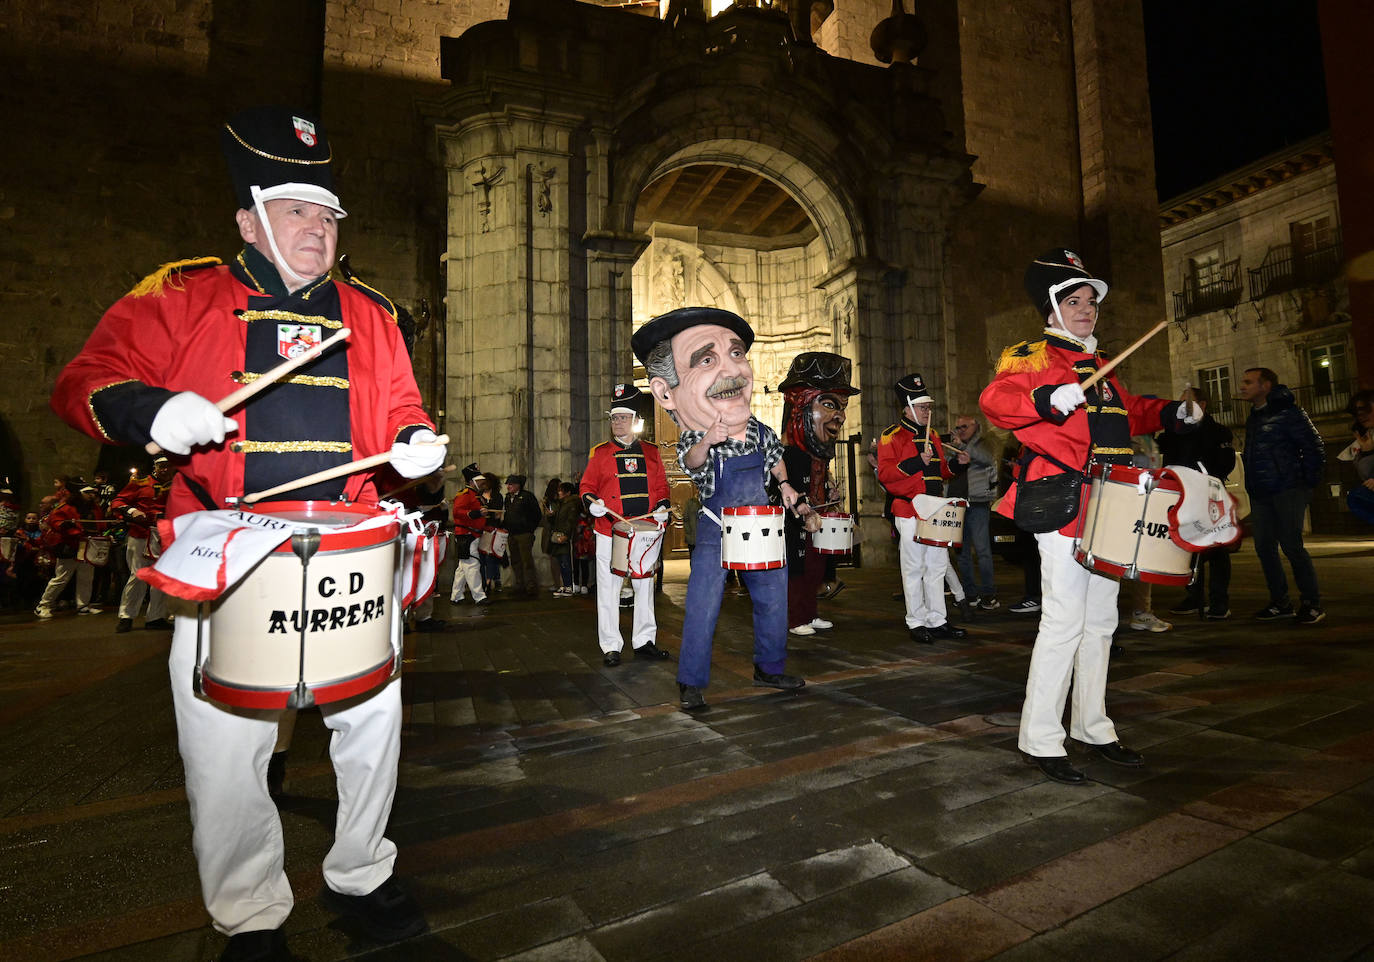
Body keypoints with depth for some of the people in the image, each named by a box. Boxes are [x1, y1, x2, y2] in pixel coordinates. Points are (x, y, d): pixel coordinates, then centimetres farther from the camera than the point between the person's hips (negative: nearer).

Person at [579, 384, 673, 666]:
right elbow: (586, 486, 4)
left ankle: (644, 641, 23)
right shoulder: (599, 452, 6)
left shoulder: (651, 452, 11)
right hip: (610, 532, -2)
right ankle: (611, 647, 11)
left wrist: (662, 507, -4)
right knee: (609, 589, 0)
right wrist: (592, 503, -16)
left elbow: (661, 486, 14)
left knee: (645, 587, 10)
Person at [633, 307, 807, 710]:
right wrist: (708, 441, -61)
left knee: (773, 600, 14)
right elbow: (690, 461, -42)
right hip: (715, 535, -4)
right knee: (702, 609, -5)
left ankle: (769, 668, 34)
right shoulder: (694, 440, -18)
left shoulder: (758, 430, -3)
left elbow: (775, 456, 19)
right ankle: (690, 684, 11)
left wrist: (784, 484, 5)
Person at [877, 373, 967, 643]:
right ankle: (916, 622, 8)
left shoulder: (932, 435, 18)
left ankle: (937, 620, 18)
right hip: (909, 513, -7)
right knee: (914, 568, -2)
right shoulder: (892, 436, -5)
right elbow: (884, 474, -15)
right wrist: (917, 462, -21)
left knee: (938, 566, 9)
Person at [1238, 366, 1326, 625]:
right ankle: (1280, 603, 15)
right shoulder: (1253, 419, 16)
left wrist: (1307, 483, -8)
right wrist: (1252, 485, 14)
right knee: (1264, 548, 6)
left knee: (1291, 545, -8)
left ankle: (1312, 603, 5)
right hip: (1260, 495, 7)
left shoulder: (1288, 413, -7)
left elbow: (1315, 448, -9)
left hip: (1288, 492, -7)